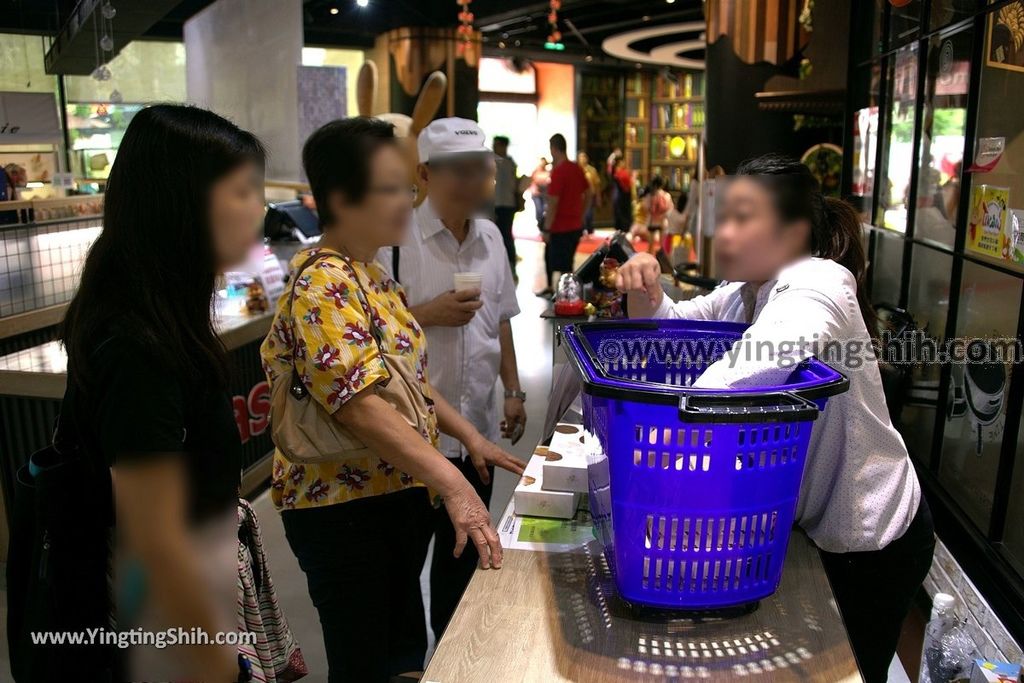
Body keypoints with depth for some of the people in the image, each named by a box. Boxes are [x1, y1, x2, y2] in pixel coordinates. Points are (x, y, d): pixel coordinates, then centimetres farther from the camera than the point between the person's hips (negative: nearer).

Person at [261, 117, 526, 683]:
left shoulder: (369, 273, 9)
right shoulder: (323, 286, -20)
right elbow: (360, 406, -30)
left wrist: (468, 436, 10)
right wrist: (453, 483, -34)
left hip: (400, 490, 9)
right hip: (342, 506, -9)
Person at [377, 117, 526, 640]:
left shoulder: (489, 236, 7)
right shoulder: (395, 238, -13)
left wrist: (512, 390, 13)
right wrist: (428, 314, -22)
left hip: (476, 423, 6)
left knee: (464, 549, 20)